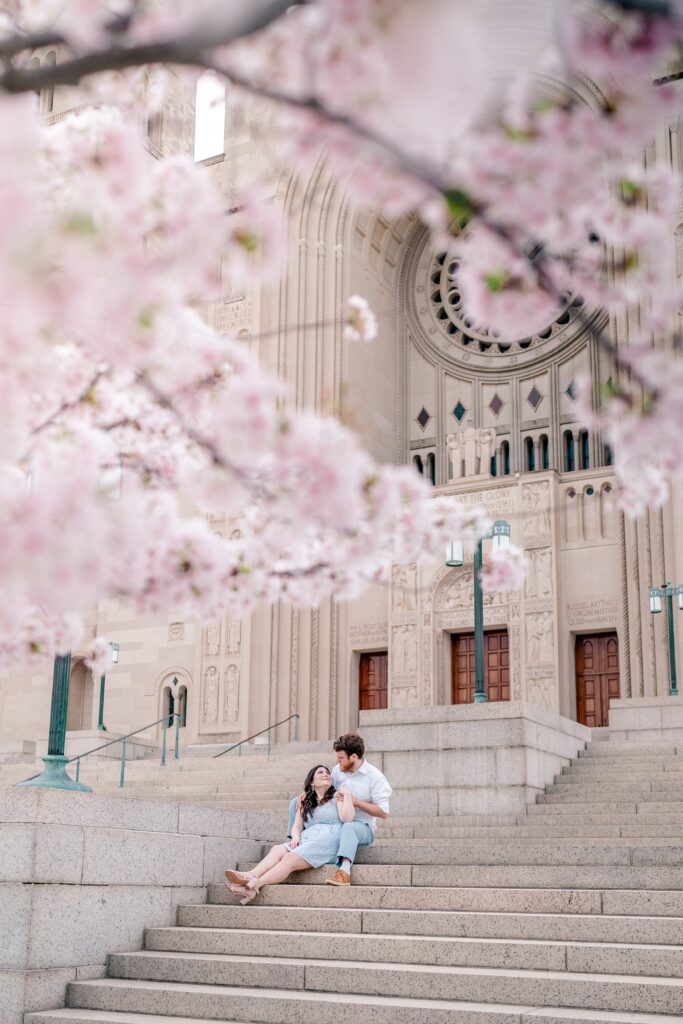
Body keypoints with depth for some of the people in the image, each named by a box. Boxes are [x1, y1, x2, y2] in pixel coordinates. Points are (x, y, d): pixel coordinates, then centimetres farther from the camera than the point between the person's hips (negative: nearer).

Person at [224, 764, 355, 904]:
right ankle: (250, 876, -50)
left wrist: (347, 794, -6)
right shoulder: (305, 802, 27)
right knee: (277, 850, -26)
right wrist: (296, 838, -3)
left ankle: (255, 886, -47)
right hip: (306, 840, 5)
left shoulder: (337, 796, 13)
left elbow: (347, 819, -3)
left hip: (329, 843, -5)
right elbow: (297, 826, 18)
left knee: (290, 858, -29)